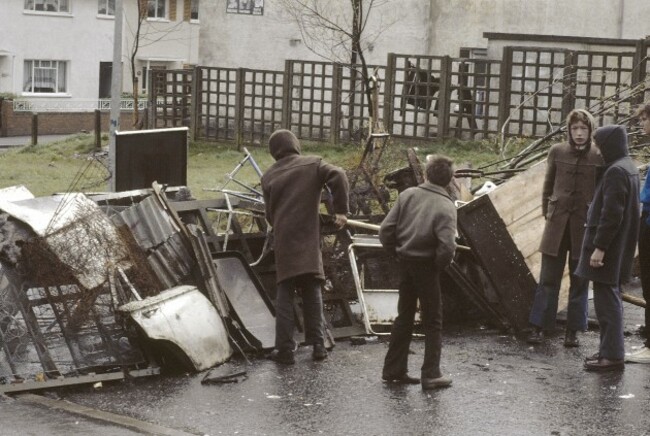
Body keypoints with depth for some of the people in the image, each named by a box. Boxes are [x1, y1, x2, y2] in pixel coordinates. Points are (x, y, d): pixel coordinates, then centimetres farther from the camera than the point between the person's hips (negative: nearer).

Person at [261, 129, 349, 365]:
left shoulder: (269, 176, 9)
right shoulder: (313, 164, 3)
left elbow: (269, 213, 12)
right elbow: (337, 176, -14)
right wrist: (341, 210, -10)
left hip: (283, 241, 1)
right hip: (308, 240, -1)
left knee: (284, 294, 5)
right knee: (312, 293, 10)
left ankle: (285, 348, 1)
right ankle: (317, 345, 9)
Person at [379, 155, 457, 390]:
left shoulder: (407, 195, -1)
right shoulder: (446, 207, -14)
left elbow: (386, 230, -3)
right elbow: (447, 246, -24)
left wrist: (397, 252, 10)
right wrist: (439, 264, -5)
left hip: (404, 262, 5)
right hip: (426, 267, -5)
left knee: (404, 317, 17)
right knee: (432, 322, 7)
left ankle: (393, 369, 22)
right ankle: (431, 375, 7)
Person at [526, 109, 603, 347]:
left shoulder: (599, 157, -3)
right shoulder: (557, 152, 2)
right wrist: (547, 211, 8)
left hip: (584, 226, -1)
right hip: (557, 223, 1)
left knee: (579, 281, 7)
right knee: (548, 278, 4)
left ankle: (573, 330, 14)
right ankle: (538, 327, 9)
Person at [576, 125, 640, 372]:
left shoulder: (616, 171, -19)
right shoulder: (628, 167, 13)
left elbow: (611, 214, -23)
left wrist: (599, 247, -22)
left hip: (608, 248, -10)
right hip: (620, 247, 10)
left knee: (606, 298, -6)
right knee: (610, 297, 16)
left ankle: (612, 355, -3)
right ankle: (610, 349, 23)